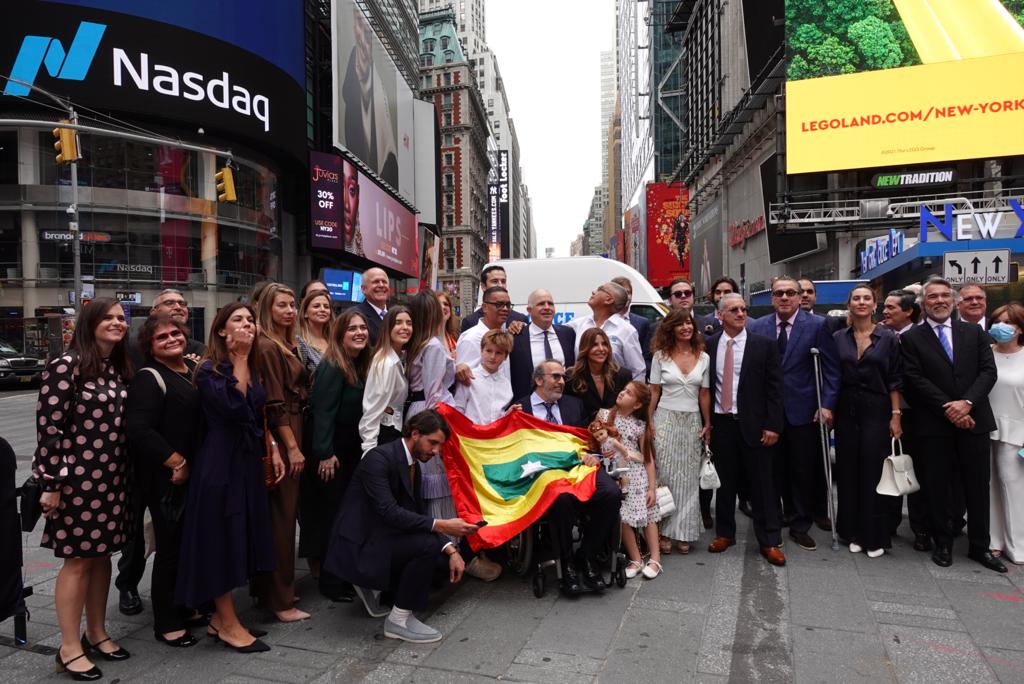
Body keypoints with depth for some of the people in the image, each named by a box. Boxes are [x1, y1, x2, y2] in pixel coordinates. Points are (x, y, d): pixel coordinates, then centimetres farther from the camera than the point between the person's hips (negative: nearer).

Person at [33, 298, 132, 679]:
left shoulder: (119, 369, 9)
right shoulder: (65, 366, -12)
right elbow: (48, 428, -14)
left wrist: (124, 474, 13)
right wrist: (52, 483, -14)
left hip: (112, 478, 6)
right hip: (77, 479, -6)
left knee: (102, 555, 15)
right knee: (78, 559, 3)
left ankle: (96, 633, 30)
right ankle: (70, 649, 17)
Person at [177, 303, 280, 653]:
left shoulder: (253, 369, 11)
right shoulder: (209, 370, -11)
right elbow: (234, 406, -26)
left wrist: (273, 449, 8)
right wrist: (239, 357, -19)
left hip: (248, 461, 8)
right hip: (220, 463, -8)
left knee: (238, 537, 13)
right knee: (221, 538, 1)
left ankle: (220, 617, 26)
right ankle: (229, 625, 13)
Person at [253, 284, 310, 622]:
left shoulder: (288, 345, 13)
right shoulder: (266, 346, -13)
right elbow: (274, 403, -17)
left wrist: (296, 442, 11)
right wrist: (292, 446, -16)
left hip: (292, 431, 9)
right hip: (280, 437, -9)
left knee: (282, 511, 15)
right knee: (282, 514, -3)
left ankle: (269, 587, 28)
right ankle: (281, 600, 7)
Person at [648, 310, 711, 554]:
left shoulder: (703, 358, 4)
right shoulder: (660, 356, -1)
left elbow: (704, 394, 7)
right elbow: (654, 392, 0)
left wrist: (708, 424, 4)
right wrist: (648, 423, -4)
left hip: (692, 422, 2)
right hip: (665, 420, -2)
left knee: (688, 478, 6)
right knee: (664, 475, -1)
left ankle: (684, 533, 17)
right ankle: (664, 531, 9)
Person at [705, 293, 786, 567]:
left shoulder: (764, 344, -3)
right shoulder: (709, 345, 3)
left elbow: (774, 387, -4)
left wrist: (772, 425, -8)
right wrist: (705, 421, 3)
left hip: (753, 424, -2)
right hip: (720, 423, 2)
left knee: (762, 484, 5)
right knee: (724, 481, 12)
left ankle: (769, 542, 17)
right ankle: (725, 533, 28)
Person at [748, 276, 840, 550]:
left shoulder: (817, 325, -2)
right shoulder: (757, 327, 4)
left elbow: (831, 369, -3)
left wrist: (827, 404, -11)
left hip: (804, 410, -2)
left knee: (805, 469, 6)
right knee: (779, 470, 10)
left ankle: (800, 525, 21)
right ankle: (799, 520, 27)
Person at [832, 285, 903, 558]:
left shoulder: (889, 338, -1)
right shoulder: (838, 338, 5)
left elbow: (895, 380, -2)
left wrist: (896, 415, -7)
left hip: (876, 411, -2)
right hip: (846, 411, 3)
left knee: (874, 472, 0)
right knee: (848, 472, 7)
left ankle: (875, 536, 13)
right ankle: (854, 532, 20)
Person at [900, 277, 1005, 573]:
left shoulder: (974, 332, 9)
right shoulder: (911, 338, 0)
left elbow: (988, 371, 1)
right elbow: (916, 381, -7)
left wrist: (967, 403, -13)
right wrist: (948, 410, -13)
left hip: (973, 420, 2)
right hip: (934, 424, -2)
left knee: (978, 484, 9)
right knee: (939, 485, 7)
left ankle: (980, 546, 22)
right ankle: (943, 544, 20)